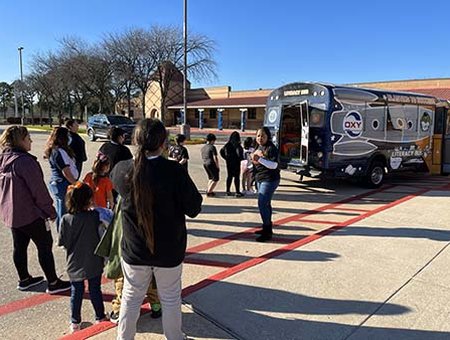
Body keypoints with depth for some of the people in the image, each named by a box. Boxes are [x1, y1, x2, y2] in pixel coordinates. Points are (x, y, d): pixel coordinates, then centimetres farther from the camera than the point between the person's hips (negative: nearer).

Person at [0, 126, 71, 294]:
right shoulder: (25, 160, -22)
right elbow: (38, 189, -20)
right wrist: (50, 210, -10)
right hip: (30, 213, -9)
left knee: (19, 246, 18)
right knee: (44, 246, 2)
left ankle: (24, 279, 32)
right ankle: (53, 283, 9)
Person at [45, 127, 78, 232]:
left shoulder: (52, 151, 11)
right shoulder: (60, 151, -19)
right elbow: (66, 172, -21)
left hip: (55, 183, 10)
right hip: (63, 185, -10)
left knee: (60, 211, 19)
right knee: (65, 212, -2)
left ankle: (60, 231, 31)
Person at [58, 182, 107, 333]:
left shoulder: (66, 219, -14)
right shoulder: (94, 216, -19)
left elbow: (62, 242, -6)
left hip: (75, 264, 1)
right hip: (94, 263, -1)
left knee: (76, 292, 17)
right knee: (95, 290, 15)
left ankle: (75, 322, 29)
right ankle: (100, 317, 29)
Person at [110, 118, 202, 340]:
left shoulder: (122, 170, -14)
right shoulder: (174, 171, -24)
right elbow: (194, 209, -16)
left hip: (134, 249, 2)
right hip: (169, 249, -2)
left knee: (131, 297, 23)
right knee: (170, 299, 19)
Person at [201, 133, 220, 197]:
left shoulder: (203, 148, 10)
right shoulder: (212, 147, -14)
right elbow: (215, 158, -17)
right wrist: (218, 166, -9)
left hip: (205, 164, 8)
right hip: (211, 164, -8)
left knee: (210, 178, 24)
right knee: (215, 179, 2)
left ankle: (208, 190, 26)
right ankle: (209, 192, -1)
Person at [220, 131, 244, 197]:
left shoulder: (227, 144, 3)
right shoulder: (237, 145, -15)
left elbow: (221, 151, 8)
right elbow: (240, 152, -25)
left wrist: (226, 158, 9)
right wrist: (241, 158, -7)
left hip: (229, 162, 6)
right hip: (236, 162, -6)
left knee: (229, 176, 13)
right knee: (237, 177, 0)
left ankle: (228, 191, 18)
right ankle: (237, 192, 3)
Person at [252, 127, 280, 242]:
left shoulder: (271, 148, -15)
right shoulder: (259, 147, 13)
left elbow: (274, 165, -23)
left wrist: (260, 159, -27)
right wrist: (254, 160, 2)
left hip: (269, 180, -10)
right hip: (260, 179, 10)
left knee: (262, 203, -14)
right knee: (265, 203, 17)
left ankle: (267, 232, -7)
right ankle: (267, 227, 30)